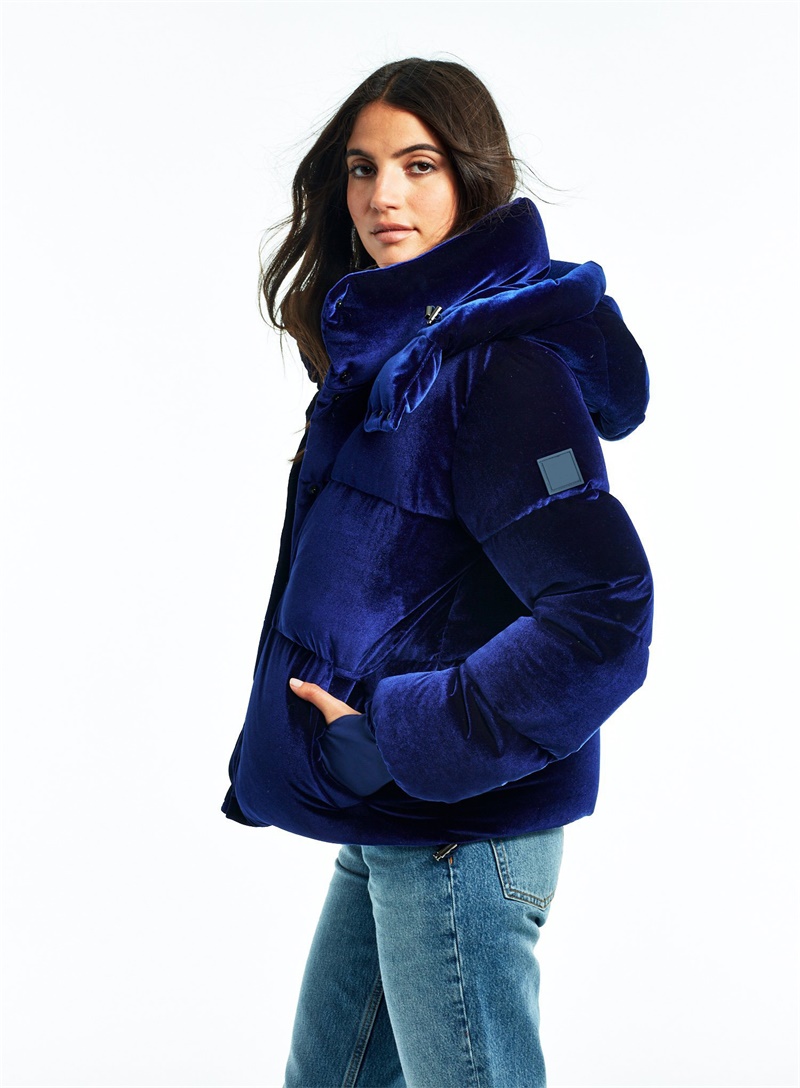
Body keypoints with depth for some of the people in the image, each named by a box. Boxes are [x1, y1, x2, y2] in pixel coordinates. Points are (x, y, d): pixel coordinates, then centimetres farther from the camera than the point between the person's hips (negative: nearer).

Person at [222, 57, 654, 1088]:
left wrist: (395, 741, -21)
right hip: (385, 828, 9)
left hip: (462, 833, -9)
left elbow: (601, 616, -26)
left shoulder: (502, 365, -18)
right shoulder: (385, 351, 11)